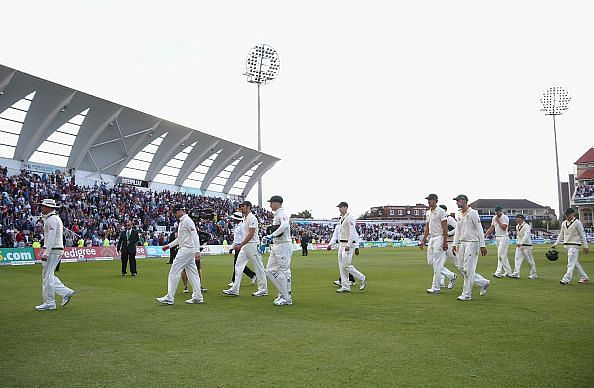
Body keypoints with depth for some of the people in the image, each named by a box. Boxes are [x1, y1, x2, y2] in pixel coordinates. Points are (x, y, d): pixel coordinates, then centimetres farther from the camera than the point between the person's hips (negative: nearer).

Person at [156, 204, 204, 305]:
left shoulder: (187, 220, -12)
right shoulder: (181, 222, 19)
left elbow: (194, 236, -20)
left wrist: (197, 251, -28)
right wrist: (169, 245, 21)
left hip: (187, 249, -10)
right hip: (185, 250, 10)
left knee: (174, 271, -8)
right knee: (192, 273, 9)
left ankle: (169, 298, -4)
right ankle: (197, 297, 12)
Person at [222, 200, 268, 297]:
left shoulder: (252, 218, -14)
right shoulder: (245, 218, 16)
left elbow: (251, 234, -20)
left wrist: (241, 244, -21)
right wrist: (242, 244, 17)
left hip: (252, 245, -10)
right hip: (245, 246, 10)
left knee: (258, 267, -1)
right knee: (238, 266, 6)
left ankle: (263, 290, 7)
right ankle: (235, 290, 7)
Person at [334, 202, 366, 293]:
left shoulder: (350, 218, -12)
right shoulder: (341, 219, 17)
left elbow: (352, 232, -20)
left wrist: (348, 245, -26)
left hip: (349, 244, -9)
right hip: (341, 244, 9)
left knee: (346, 265, -12)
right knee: (341, 266, 6)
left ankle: (362, 279, 5)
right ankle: (345, 287, 9)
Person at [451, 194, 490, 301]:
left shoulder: (473, 213, -11)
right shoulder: (458, 215, 12)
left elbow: (479, 230, -13)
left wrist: (482, 245, -16)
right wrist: (454, 244, 12)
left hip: (472, 243, -8)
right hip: (462, 243, 9)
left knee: (468, 269, -7)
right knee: (461, 268, 9)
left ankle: (466, 294, 2)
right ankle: (483, 282, 23)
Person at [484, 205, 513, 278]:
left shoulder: (505, 218, -10)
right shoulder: (494, 218, 11)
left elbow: (504, 227, -20)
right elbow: (491, 228, 14)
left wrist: (498, 221, -16)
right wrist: (485, 234, 4)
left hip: (504, 237, -8)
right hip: (497, 238, 8)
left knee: (501, 255, -12)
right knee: (503, 255, 11)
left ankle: (498, 272, -14)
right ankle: (508, 272, 18)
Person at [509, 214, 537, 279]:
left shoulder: (526, 226, -15)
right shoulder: (517, 226, 11)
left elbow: (526, 235, -27)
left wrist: (521, 243, -39)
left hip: (526, 245, -8)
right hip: (519, 245, 8)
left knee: (530, 260, 2)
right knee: (517, 259, -1)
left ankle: (533, 274, 13)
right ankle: (516, 274, -4)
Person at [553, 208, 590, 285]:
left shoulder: (577, 223, -7)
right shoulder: (564, 223, 12)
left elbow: (582, 235, -8)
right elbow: (561, 234, 18)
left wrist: (585, 246, -11)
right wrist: (556, 244, 10)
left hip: (574, 245, -7)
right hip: (566, 245, 7)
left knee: (571, 263, -11)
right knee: (575, 263, 13)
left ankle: (566, 279, -17)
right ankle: (584, 278, 24)